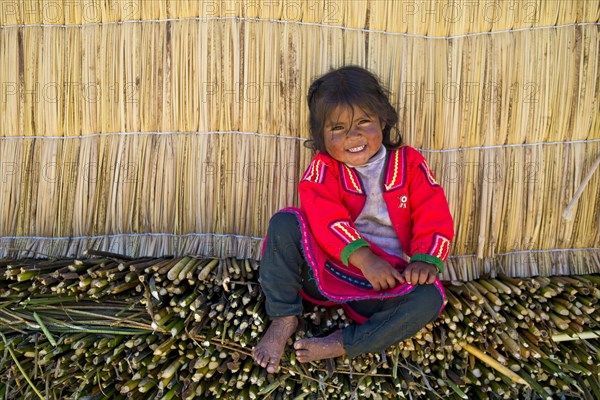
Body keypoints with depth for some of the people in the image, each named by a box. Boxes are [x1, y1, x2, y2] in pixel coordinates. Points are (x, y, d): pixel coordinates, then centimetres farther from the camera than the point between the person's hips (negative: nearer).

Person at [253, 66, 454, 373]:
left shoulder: (409, 163, 4)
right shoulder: (323, 168, -1)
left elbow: (434, 216, -2)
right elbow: (324, 217, -18)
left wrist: (425, 260, -20)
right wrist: (364, 258, -31)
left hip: (385, 280, 1)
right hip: (325, 268, 0)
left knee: (431, 299, -27)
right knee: (285, 222, -22)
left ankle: (341, 345, -19)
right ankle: (284, 320, -11)